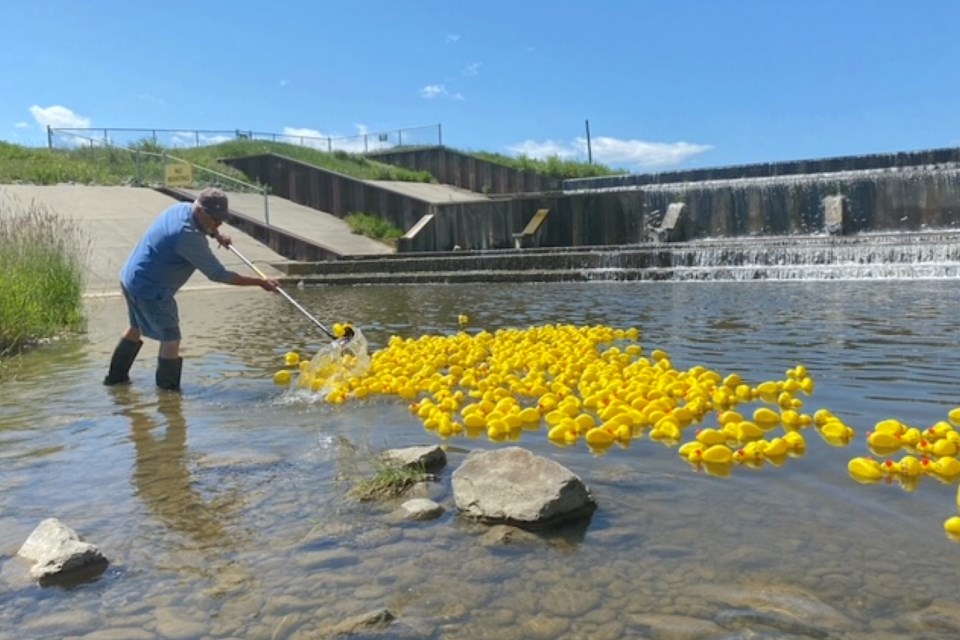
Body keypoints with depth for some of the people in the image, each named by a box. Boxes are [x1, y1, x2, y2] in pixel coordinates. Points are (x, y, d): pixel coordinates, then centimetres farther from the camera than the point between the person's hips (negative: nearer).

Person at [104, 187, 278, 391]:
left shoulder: (182, 207, -2)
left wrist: (217, 235, 19)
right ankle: (168, 390, 6)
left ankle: (115, 376, 42)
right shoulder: (188, 237, -30)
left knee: (136, 328, 27)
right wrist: (260, 282, -26)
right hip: (150, 290, -11)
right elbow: (218, 274, -28)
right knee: (171, 338, -2)